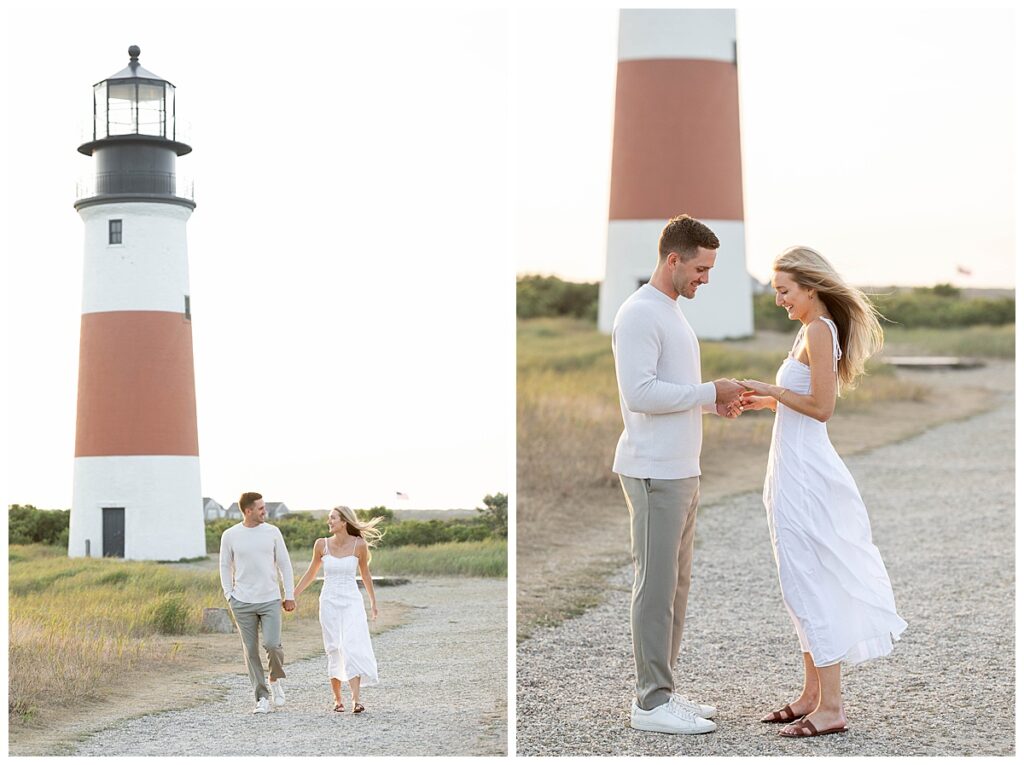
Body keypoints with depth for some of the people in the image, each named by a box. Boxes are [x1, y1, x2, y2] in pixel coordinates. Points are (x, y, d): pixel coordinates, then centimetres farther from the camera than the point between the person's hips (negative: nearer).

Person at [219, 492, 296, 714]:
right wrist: (229, 596, 2)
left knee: (272, 644, -13)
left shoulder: (272, 532, 2)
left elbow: (284, 564, 7)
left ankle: (276, 680, 16)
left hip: (270, 600, 0)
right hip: (242, 602, 0)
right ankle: (262, 698, 8)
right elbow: (225, 567, 9)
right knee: (250, 651, 1)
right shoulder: (230, 535, 0)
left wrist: (290, 595, 4)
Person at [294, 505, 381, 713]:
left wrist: (373, 602, 22)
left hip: (352, 602, -2)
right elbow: (311, 573, 13)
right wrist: (292, 596, 15)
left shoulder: (359, 545, -4)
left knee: (353, 647, -15)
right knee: (335, 651, 4)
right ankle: (337, 699, 16)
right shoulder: (322, 544, 0)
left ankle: (356, 700, -21)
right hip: (329, 602, 2)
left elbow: (365, 575, 12)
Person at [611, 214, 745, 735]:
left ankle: (662, 690, 20)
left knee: (675, 584, 13)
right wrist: (708, 391, -18)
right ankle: (651, 702, -1)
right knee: (656, 586, -6)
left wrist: (713, 401, 9)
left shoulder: (672, 312, 17)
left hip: (682, 472, 10)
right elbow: (640, 393, -23)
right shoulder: (639, 315, -14)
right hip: (655, 474, -10)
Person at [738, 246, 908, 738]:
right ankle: (812, 695, 20)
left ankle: (830, 707, -2)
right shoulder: (814, 329, 15)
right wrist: (767, 402, 15)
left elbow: (821, 406, -19)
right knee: (806, 585, 14)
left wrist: (771, 390, -11)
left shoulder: (819, 330, -14)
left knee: (811, 583, -6)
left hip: (804, 472, -10)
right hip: (797, 470, 10)